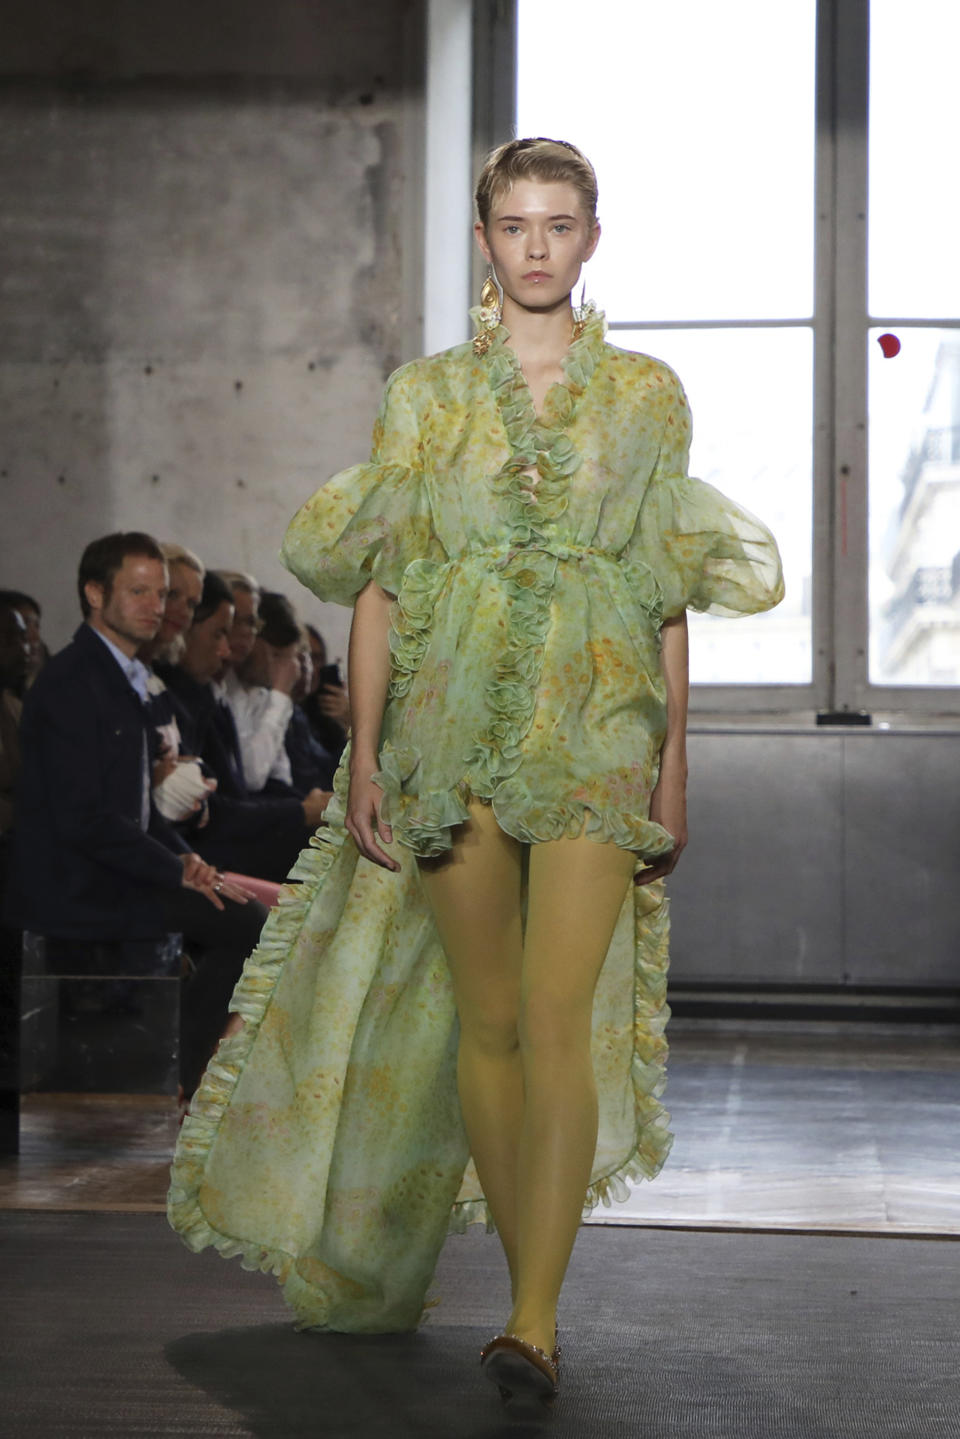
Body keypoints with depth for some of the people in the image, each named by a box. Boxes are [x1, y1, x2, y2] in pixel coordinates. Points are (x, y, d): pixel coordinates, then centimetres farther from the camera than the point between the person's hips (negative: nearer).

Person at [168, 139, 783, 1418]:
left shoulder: (649, 395, 8)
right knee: (485, 1019, 5)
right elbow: (378, 587, 6)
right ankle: (533, 1289, 19)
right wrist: (363, 755, 0)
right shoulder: (425, 394, 8)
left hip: (596, 719, -1)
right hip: (453, 722, 1)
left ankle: (534, 1318, -14)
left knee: (557, 1015, -14)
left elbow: (670, 593, 9)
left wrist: (675, 756, 3)